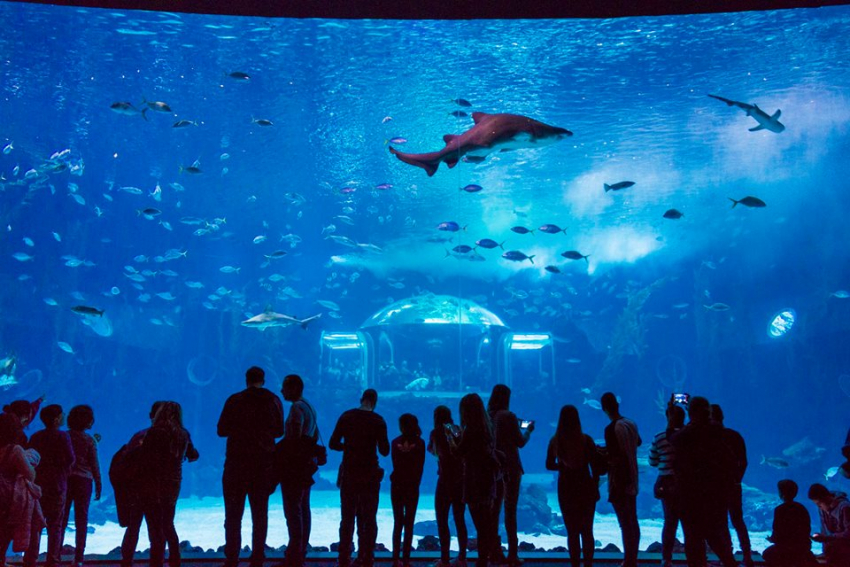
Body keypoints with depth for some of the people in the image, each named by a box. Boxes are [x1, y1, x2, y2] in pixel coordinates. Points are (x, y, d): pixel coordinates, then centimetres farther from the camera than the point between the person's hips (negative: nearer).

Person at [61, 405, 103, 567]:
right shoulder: (90, 440, -4)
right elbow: (94, 464, -2)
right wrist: (98, 485, 4)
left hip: (65, 479, 2)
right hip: (84, 480, -2)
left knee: (62, 519, 8)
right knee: (81, 520, 4)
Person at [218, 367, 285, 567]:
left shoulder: (235, 400, -4)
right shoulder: (273, 401, 2)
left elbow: (221, 430, -2)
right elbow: (279, 431, 9)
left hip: (237, 462, -2)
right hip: (264, 463, 2)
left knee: (233, 514, 5)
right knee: (260, 514, 10)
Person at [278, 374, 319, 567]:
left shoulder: (297, 407, -13)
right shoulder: (309, 407, 16)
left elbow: (294, 437, -23)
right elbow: (315, 435, 20)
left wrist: (275, 449, -15)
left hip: (293, 464, -10)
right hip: (305, 464, 10)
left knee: (293, 509, -7)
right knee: (303, 509, 11)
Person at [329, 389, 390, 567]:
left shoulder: (346, 417, -1)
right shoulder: (378, 421, -5)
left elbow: (333, 444, -2)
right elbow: (384, 451, -5)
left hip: (349, 474, 1)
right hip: (369, 475, -1)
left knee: (347, 518, 8)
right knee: (369, 519, 7)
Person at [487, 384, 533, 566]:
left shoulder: (487, 416, 3)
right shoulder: (508, 416, -15)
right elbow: (520, 442, -11)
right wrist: (528, 430, 8)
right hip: (510, 467, -5)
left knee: (495, 508, 13)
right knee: (510, 509, -1)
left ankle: (495, 550, 17)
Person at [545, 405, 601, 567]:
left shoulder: (555, 441, -7)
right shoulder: (586, 440, -11)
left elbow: (549, 465, 2)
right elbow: (595, 467, -7)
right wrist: (595, 487, 5)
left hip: (565, 488, 1)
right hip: (586, 487, -1)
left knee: (572, 531, 11)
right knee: (587, 530, 13)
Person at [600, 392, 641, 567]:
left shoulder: (611, 429, -19)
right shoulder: (631, 424, 5)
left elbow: (615, 458, -22)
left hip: (619, 482, -8)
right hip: (632, 480, 8)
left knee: (625, 524, -5)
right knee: (633, 522, 15)